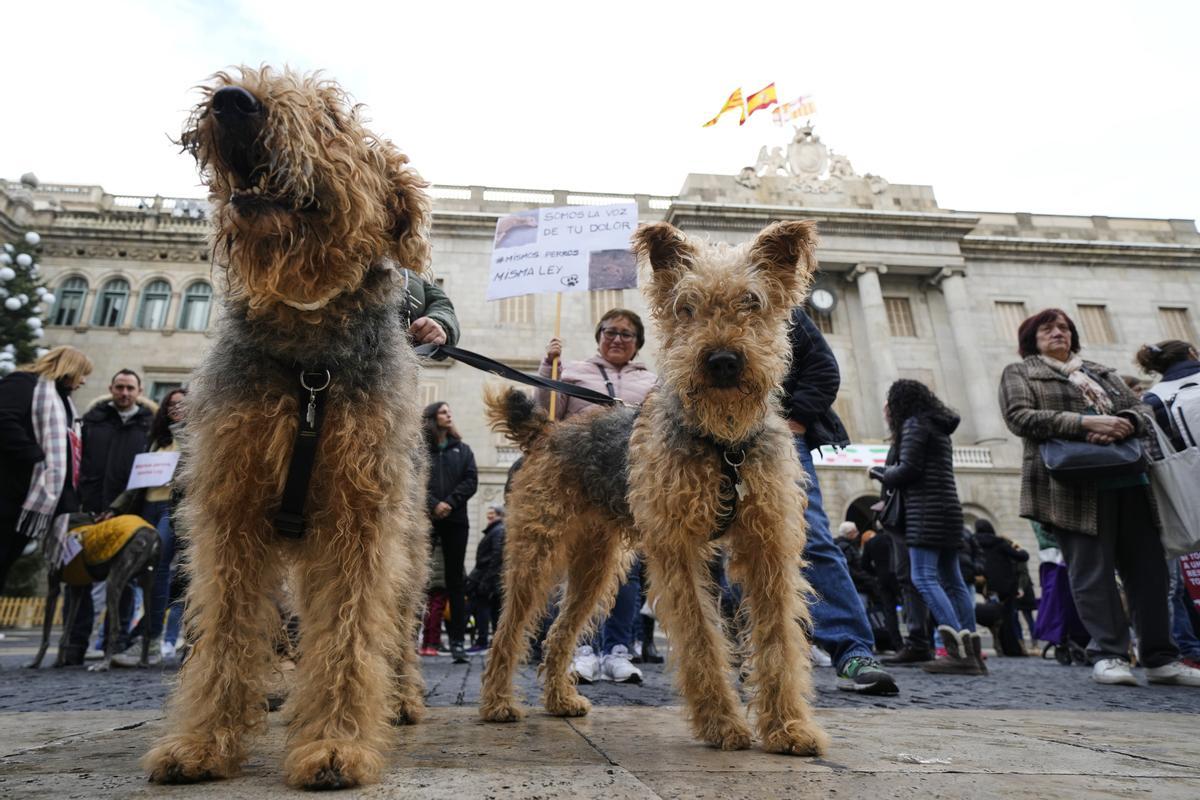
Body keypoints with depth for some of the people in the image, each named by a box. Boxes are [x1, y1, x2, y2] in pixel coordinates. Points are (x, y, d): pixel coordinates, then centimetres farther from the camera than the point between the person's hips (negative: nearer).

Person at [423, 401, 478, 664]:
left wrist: (449, 503, -9)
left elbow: (471, 481, 4)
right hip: (424, 520, -2)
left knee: (456, 580, 4)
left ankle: (457, 639, 7)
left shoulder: (462, 449, 14)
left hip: (455, 520, 3)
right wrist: (433, 505, -16)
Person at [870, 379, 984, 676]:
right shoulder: (938, 428, 24)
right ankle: (972, 652, 9)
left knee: (923, 578, -13)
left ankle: (960, 651, -21)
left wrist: (879, 473, 4)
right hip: (947, 509, 10)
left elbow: (908, 470, -13)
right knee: (952, 580, 9)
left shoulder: (915, 424, -5)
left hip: (927, 511, -10)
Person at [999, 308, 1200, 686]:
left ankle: (1160, 658, 13)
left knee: (1148, 567, 4)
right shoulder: (1018, 373, 9)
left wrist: (1124, 423, -8)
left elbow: (1137, 408, 17)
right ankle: (1109, 655, 0)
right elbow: (1020, 417, -7)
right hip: (1075, 485, -5)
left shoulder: (1102, 372, 26)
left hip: (1128, 480, 6)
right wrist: (1085, 422, -17)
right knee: (1092, 570, -7)